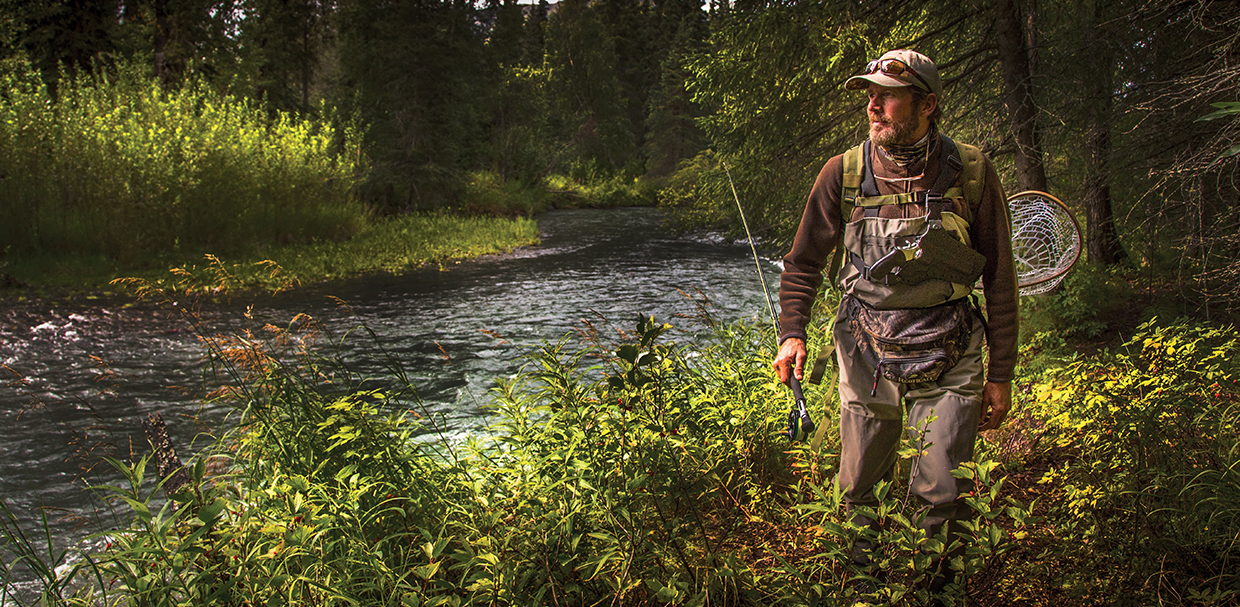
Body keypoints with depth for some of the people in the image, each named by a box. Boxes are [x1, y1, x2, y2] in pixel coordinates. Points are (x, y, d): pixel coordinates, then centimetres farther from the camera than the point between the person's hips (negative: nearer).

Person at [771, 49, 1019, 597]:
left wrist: (1000, 374, 2)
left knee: (941, 496, -4)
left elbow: (1000, 281, 2)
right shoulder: (843, 174, -2)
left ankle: (936, 589, 19)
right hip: (865, 353, 2)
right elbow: (804, 263, 9)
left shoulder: (972, 174, -5)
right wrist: (792, 332, -6)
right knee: (858, 491, 8)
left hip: (948, 364, -1)